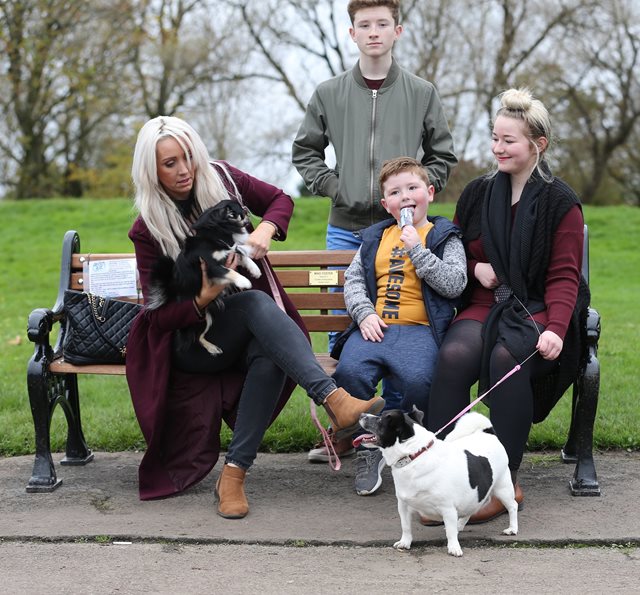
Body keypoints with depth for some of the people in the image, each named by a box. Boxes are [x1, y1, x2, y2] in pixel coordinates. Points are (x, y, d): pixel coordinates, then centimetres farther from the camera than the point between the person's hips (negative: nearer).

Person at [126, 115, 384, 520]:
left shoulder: (220, 179, -2)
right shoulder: (148, 230, -8)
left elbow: (281, 199, 13)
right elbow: (161, 314, -8)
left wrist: (265, 230, -10)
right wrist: (204, 298, -29)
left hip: (250, 329, 3)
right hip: (190, 341, -3)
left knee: (270, 356, -35)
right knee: (256, 302, -35)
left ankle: (234, 474, -32)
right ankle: (334, 399, -50)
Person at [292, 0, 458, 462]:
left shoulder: (422, 93, 3)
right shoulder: (329, 94, 5)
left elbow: (443, 156, 9)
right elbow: (305, 152, 13)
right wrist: (332, 186, -2)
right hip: (346, 229, 1)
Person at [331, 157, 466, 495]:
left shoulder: (444, 237, 12)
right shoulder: (375, 237, 24)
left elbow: (454, 285, -1)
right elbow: (353, 280, 18)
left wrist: (417, 250, -6)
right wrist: (364, 313, -1)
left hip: (420, 328, -3)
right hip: (375, 326, 3)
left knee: (417, 379, -35)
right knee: (349, 372, -29)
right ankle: (368, 446, -8)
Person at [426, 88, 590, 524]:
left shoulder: (560, 203, 1)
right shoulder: (478, 194, 13)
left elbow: (564, 276, -5)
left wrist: (556, 329, -22)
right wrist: (475, 268, 1)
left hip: (537, 310, -3)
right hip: (486, 305, 3)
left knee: (506, 358, -36)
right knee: (454, 356, -31)